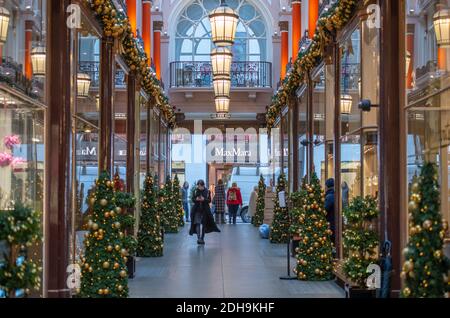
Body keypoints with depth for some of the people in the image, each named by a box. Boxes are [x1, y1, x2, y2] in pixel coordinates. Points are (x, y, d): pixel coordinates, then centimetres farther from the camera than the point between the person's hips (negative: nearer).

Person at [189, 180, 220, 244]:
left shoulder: (207, 191, -1)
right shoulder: (195, 191, 3)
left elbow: (209, 200, -3)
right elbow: (193, 200, 3)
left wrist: (204, 199, -22)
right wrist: (196, 199, -18)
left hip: (205, 210, 0)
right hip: (197, 210, 0)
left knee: (203, 224, 4)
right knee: (197, 224, -10)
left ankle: (202, 238, 14)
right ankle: (199, 238, -9)